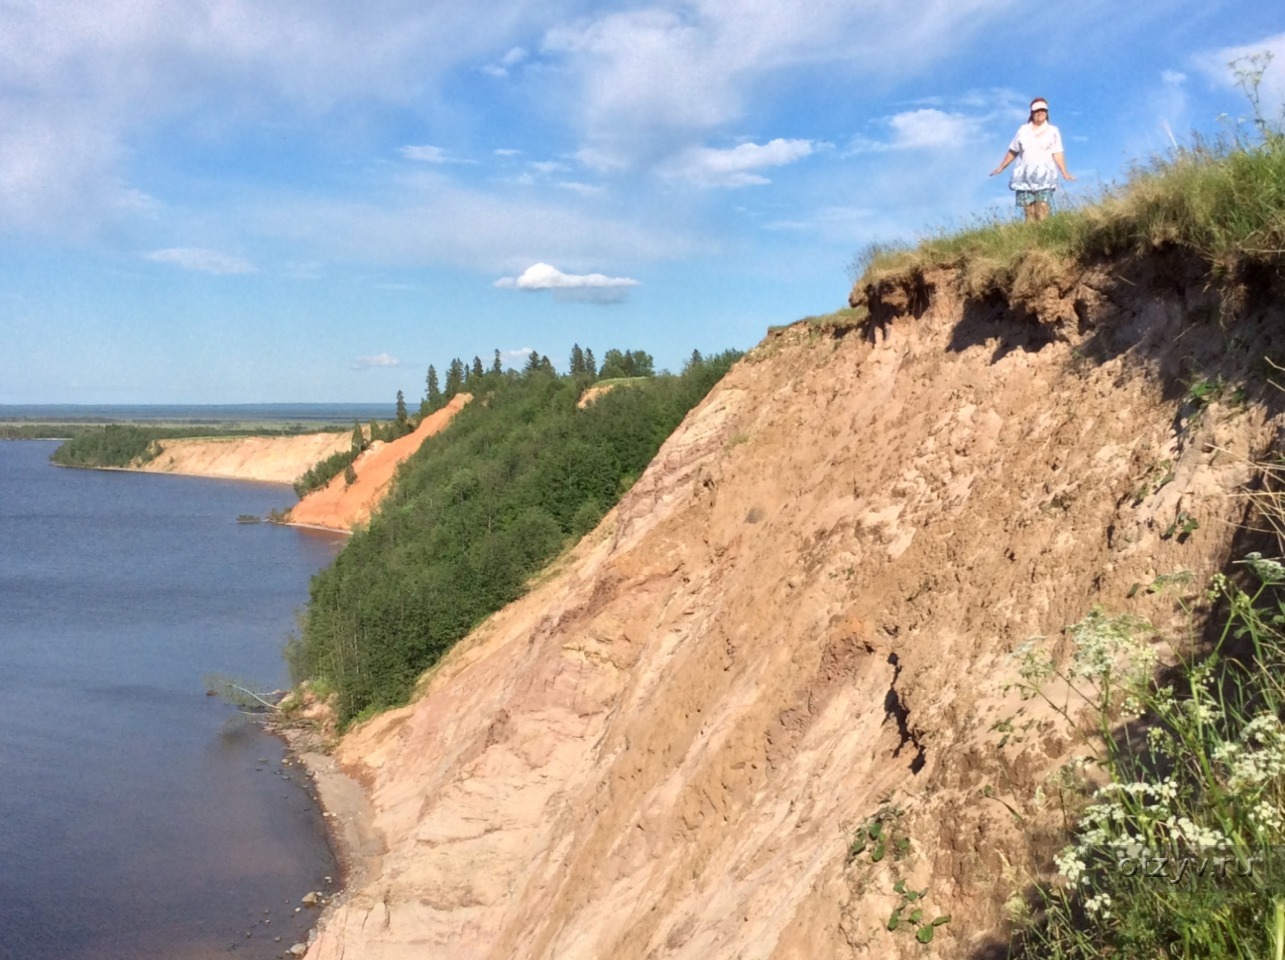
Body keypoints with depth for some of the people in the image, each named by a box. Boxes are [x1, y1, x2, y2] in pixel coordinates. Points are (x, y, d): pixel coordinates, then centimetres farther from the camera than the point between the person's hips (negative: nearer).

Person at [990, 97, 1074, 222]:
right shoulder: (1023, 129, 14)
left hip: (1044, 175, -2)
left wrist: (1064, 173, -12)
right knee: (1028, 208, -7)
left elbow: (1057, 154, -1)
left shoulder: (1053, 131, 7)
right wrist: (1001, 167, 23)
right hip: (1025, 176, 2)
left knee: (1043, 209, -15)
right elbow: (1013, 151, 21)